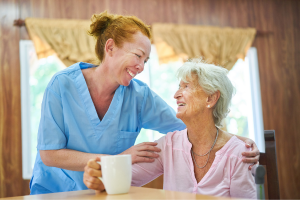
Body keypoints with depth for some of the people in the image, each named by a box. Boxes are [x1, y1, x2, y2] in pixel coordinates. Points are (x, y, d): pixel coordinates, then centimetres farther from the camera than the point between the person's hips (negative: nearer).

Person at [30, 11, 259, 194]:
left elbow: (191, 125, -5)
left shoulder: (140, 95, -9)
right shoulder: (63, 85, -15)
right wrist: (119, 159, -21)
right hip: (56, 189, -1)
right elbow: (49, 154, -16)